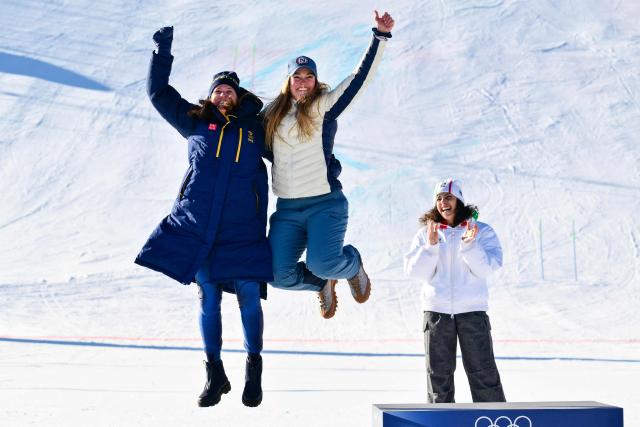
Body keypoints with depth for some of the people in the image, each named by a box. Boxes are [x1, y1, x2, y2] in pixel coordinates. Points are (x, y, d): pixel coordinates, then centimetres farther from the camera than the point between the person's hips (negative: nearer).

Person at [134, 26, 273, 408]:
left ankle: (254, 369, 17)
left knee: (249, 300, -3)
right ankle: (215, 375, 16)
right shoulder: (195, 122, 11)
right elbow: (159, 93, 18)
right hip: (197, 229, 1)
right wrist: (163, 51, 16)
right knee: (208, 301, 5)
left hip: (242, 233, -1)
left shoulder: (256, 128, 10)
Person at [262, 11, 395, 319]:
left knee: (321, 264, -23)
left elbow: (361, 77, -4)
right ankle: (322, 284, 28)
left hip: (325, 204, -4)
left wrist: (380, 37, -9)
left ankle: (353, 264, 15)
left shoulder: (325, 106, 2)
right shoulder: (273, 115, 13)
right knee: (280, 275, -5)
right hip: (286, 210, 4)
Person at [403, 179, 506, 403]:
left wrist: (469, 244, -20)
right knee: (438, 373, 7)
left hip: (472, 310, -2)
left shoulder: (482, 231, 3)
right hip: (436, 311, 2)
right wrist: (431, 245, -13)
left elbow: (486, 268, -7)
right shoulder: (425, 233, 8)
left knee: (483, 372, 0)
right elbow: (415, 271, 0)